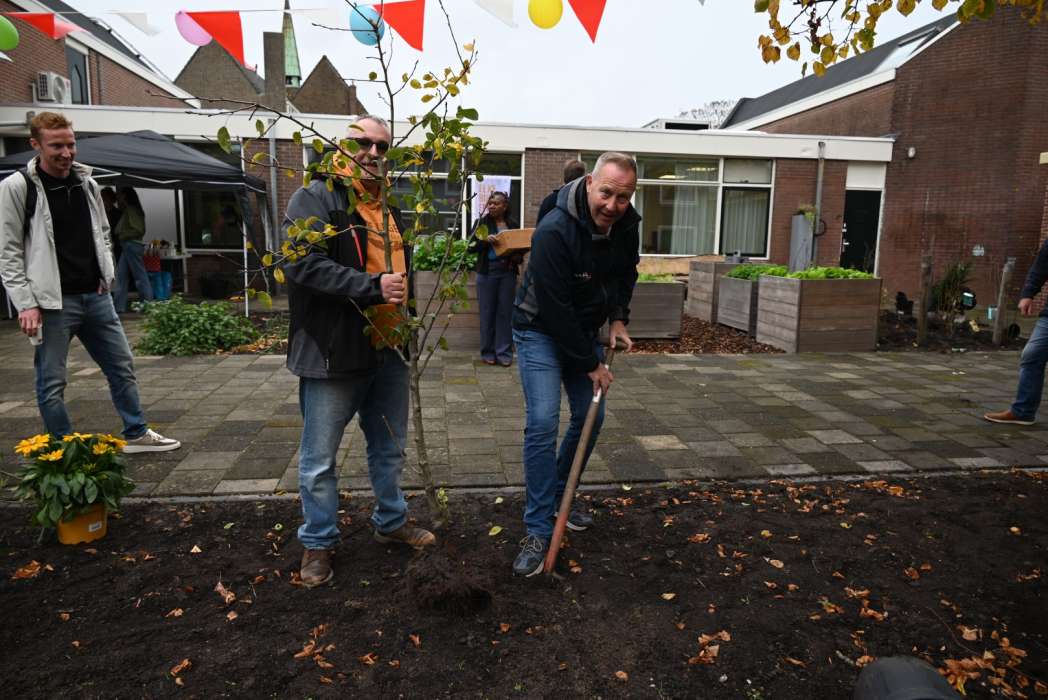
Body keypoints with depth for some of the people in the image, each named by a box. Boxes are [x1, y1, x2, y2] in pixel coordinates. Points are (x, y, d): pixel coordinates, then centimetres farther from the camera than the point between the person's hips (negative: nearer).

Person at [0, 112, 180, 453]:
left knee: (122, 367, 11)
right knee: (52, 383, 4)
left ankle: (137, 434, 25)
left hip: (96, 297, 5)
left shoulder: (88, 183, 10)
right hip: (52, 303, -5)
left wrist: (105, 277, 6)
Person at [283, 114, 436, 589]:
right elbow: (304, 265, -23)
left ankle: (392, 522, 39)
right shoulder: (316, 198, -10)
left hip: (388, 349, 7)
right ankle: (318, 543, 26)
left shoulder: (391, 207, 15)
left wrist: (406, 314, 18)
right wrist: (372, 286, -28)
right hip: (332, 352, -7)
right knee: (320, 457, 7)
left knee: (390, 448, 20)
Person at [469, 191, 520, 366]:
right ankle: (488, 352, 12)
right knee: (487, 312, 3)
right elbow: (471, 246, -3)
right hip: (487, 272, -1)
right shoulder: (482, 222, 3)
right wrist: (485, 240, -20)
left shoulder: (512, 224, 8)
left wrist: (517, 258, -8)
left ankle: (504, 352, 9)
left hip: (507, 272, 1)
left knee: (505, 312, 2)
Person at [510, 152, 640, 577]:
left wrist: (618, 318, -3)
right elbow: (555, 310, -28)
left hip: (584, 330, 7)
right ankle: (539, 530, -5)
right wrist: (591, 364, -21)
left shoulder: (627, 226, -7)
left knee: (590, 416, 9)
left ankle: (558, 497, 30)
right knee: (543, 421, -15)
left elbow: (626, 274, 13)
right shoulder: (554, 232, -30)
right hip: (540, 331, -7)